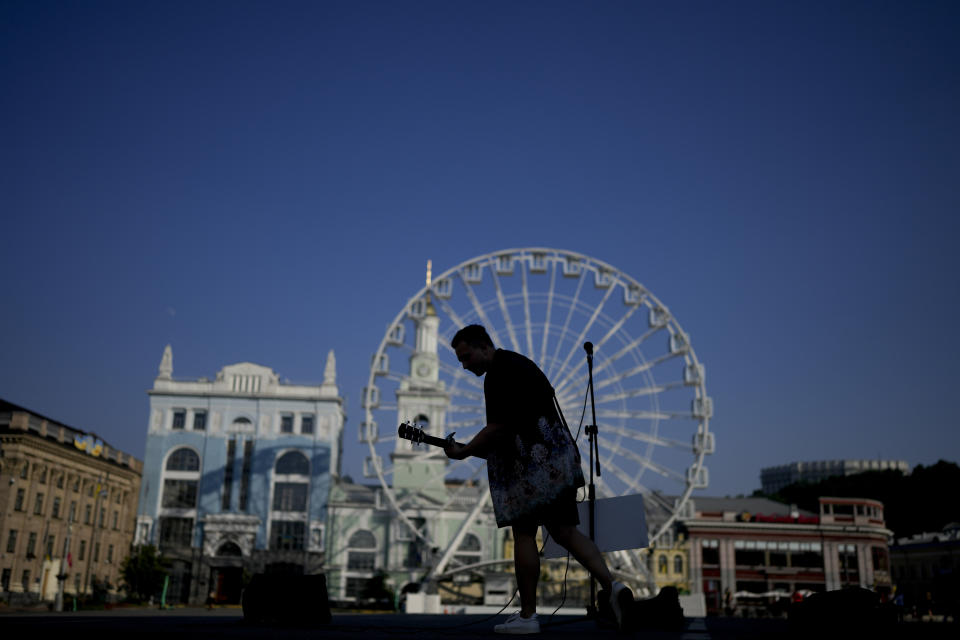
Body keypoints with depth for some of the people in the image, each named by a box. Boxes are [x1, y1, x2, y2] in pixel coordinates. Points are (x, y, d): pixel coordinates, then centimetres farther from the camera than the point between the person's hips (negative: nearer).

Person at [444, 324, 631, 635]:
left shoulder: (498, 373, -11)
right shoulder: (520, 363, 21)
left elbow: (498, 428, -16)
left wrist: (462, 452, -4)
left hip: (533, 460, -9)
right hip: (558, 456, 9)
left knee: (523, 533, -1)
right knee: (564, 531, 8)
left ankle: (527, 615, 5)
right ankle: (611, 586, -7)